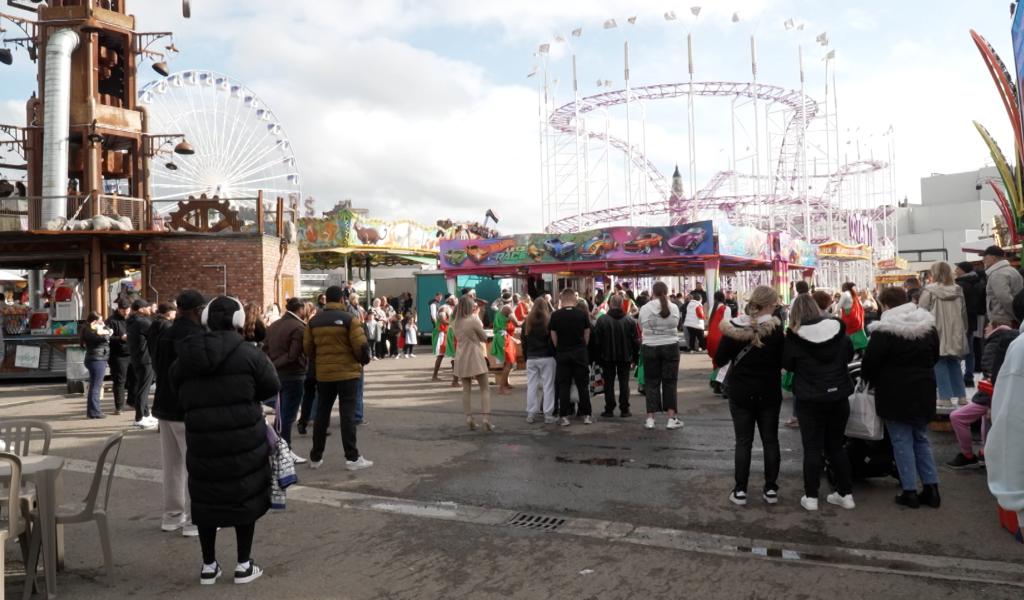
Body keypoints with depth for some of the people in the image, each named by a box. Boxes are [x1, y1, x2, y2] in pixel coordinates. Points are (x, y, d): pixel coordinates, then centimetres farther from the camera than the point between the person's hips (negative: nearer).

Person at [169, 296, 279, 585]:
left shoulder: (184, 358, 2)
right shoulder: (248, 353, -10)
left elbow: (178, 393, 10)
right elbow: (272, 387, -3)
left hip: (202, 440, 3)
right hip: (244, 438, -3)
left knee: (206, 499, 14)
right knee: (245, 495, 10)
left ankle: (208, 565, 25)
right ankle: (244, 565, 17)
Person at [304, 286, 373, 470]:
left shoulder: (314, 321, 6)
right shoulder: (349, 319, -9)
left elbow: (307, 347, 9)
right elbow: (361, 345, -14)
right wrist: (363, 360, 5)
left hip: (323, 374, 4)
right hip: (347, 372, -4)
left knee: (322, 414, 12)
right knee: (347, 414, -1)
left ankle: (315, 457, 18)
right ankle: (352, 458, 0)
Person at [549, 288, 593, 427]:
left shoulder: (555, 315, -5)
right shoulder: (583, 314, -3)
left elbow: (554, 338, -2)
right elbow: (587, 336, 2)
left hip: (562, 354, -1)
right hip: (580, 353, 1)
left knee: (563, 386, 4)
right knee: (583, 385, 8)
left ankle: (564, 416, 3)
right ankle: (586, 415, 12)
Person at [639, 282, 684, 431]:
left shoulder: (645, 308, -7)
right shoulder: (674, 308, -4)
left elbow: (641, 327, 2)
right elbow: (676, 325, 6)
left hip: (650, 348, 0)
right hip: (670, 347, 0)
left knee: (651, 382, 8)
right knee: (670, 382, 8)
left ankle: (650, 418, 8)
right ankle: (672, 418, 9)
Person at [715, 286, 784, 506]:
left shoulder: (733, 328, -11)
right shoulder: (776, 329, -12)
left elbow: (719, 359, -6)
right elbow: (782, 361, -3)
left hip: (741, 393, 0)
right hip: (769, 393, 0)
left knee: (743, 442, 6)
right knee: (770, 440, 12)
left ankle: (740, 490, 8)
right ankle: (771, 489, 17)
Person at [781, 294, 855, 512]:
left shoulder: (795, 336, -12)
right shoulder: (838, 329, -1)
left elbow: (787, 365, 0)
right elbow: (849, 355, 14)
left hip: (810, 399, -4)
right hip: (839, 396, 4)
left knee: (812, 448, 4)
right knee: (836, 446, 16)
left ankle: (811, 497, 8)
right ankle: (846, 494, 21)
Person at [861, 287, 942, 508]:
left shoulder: (884, 330, -16)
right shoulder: (928, 325, 5)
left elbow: (869, 362, -15)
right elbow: (935, 356, 16)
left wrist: (869, 378, 6)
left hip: (895, 394, -6)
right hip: (923, 391, 6)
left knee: (902, 442, 3)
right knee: (921, 439, 17)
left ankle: (910, 491, 6)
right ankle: (931, 488, 16)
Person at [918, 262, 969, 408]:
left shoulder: (929, 291, -9)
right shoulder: (958, 290, 8)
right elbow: (963, 314, 15)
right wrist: (963, 330, 25)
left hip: (937, 335, -5)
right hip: (955, 335, 5)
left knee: (940, 365, 1)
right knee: (954, 364, 14)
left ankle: (947, 397, 0)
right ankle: (960, 395, 16)